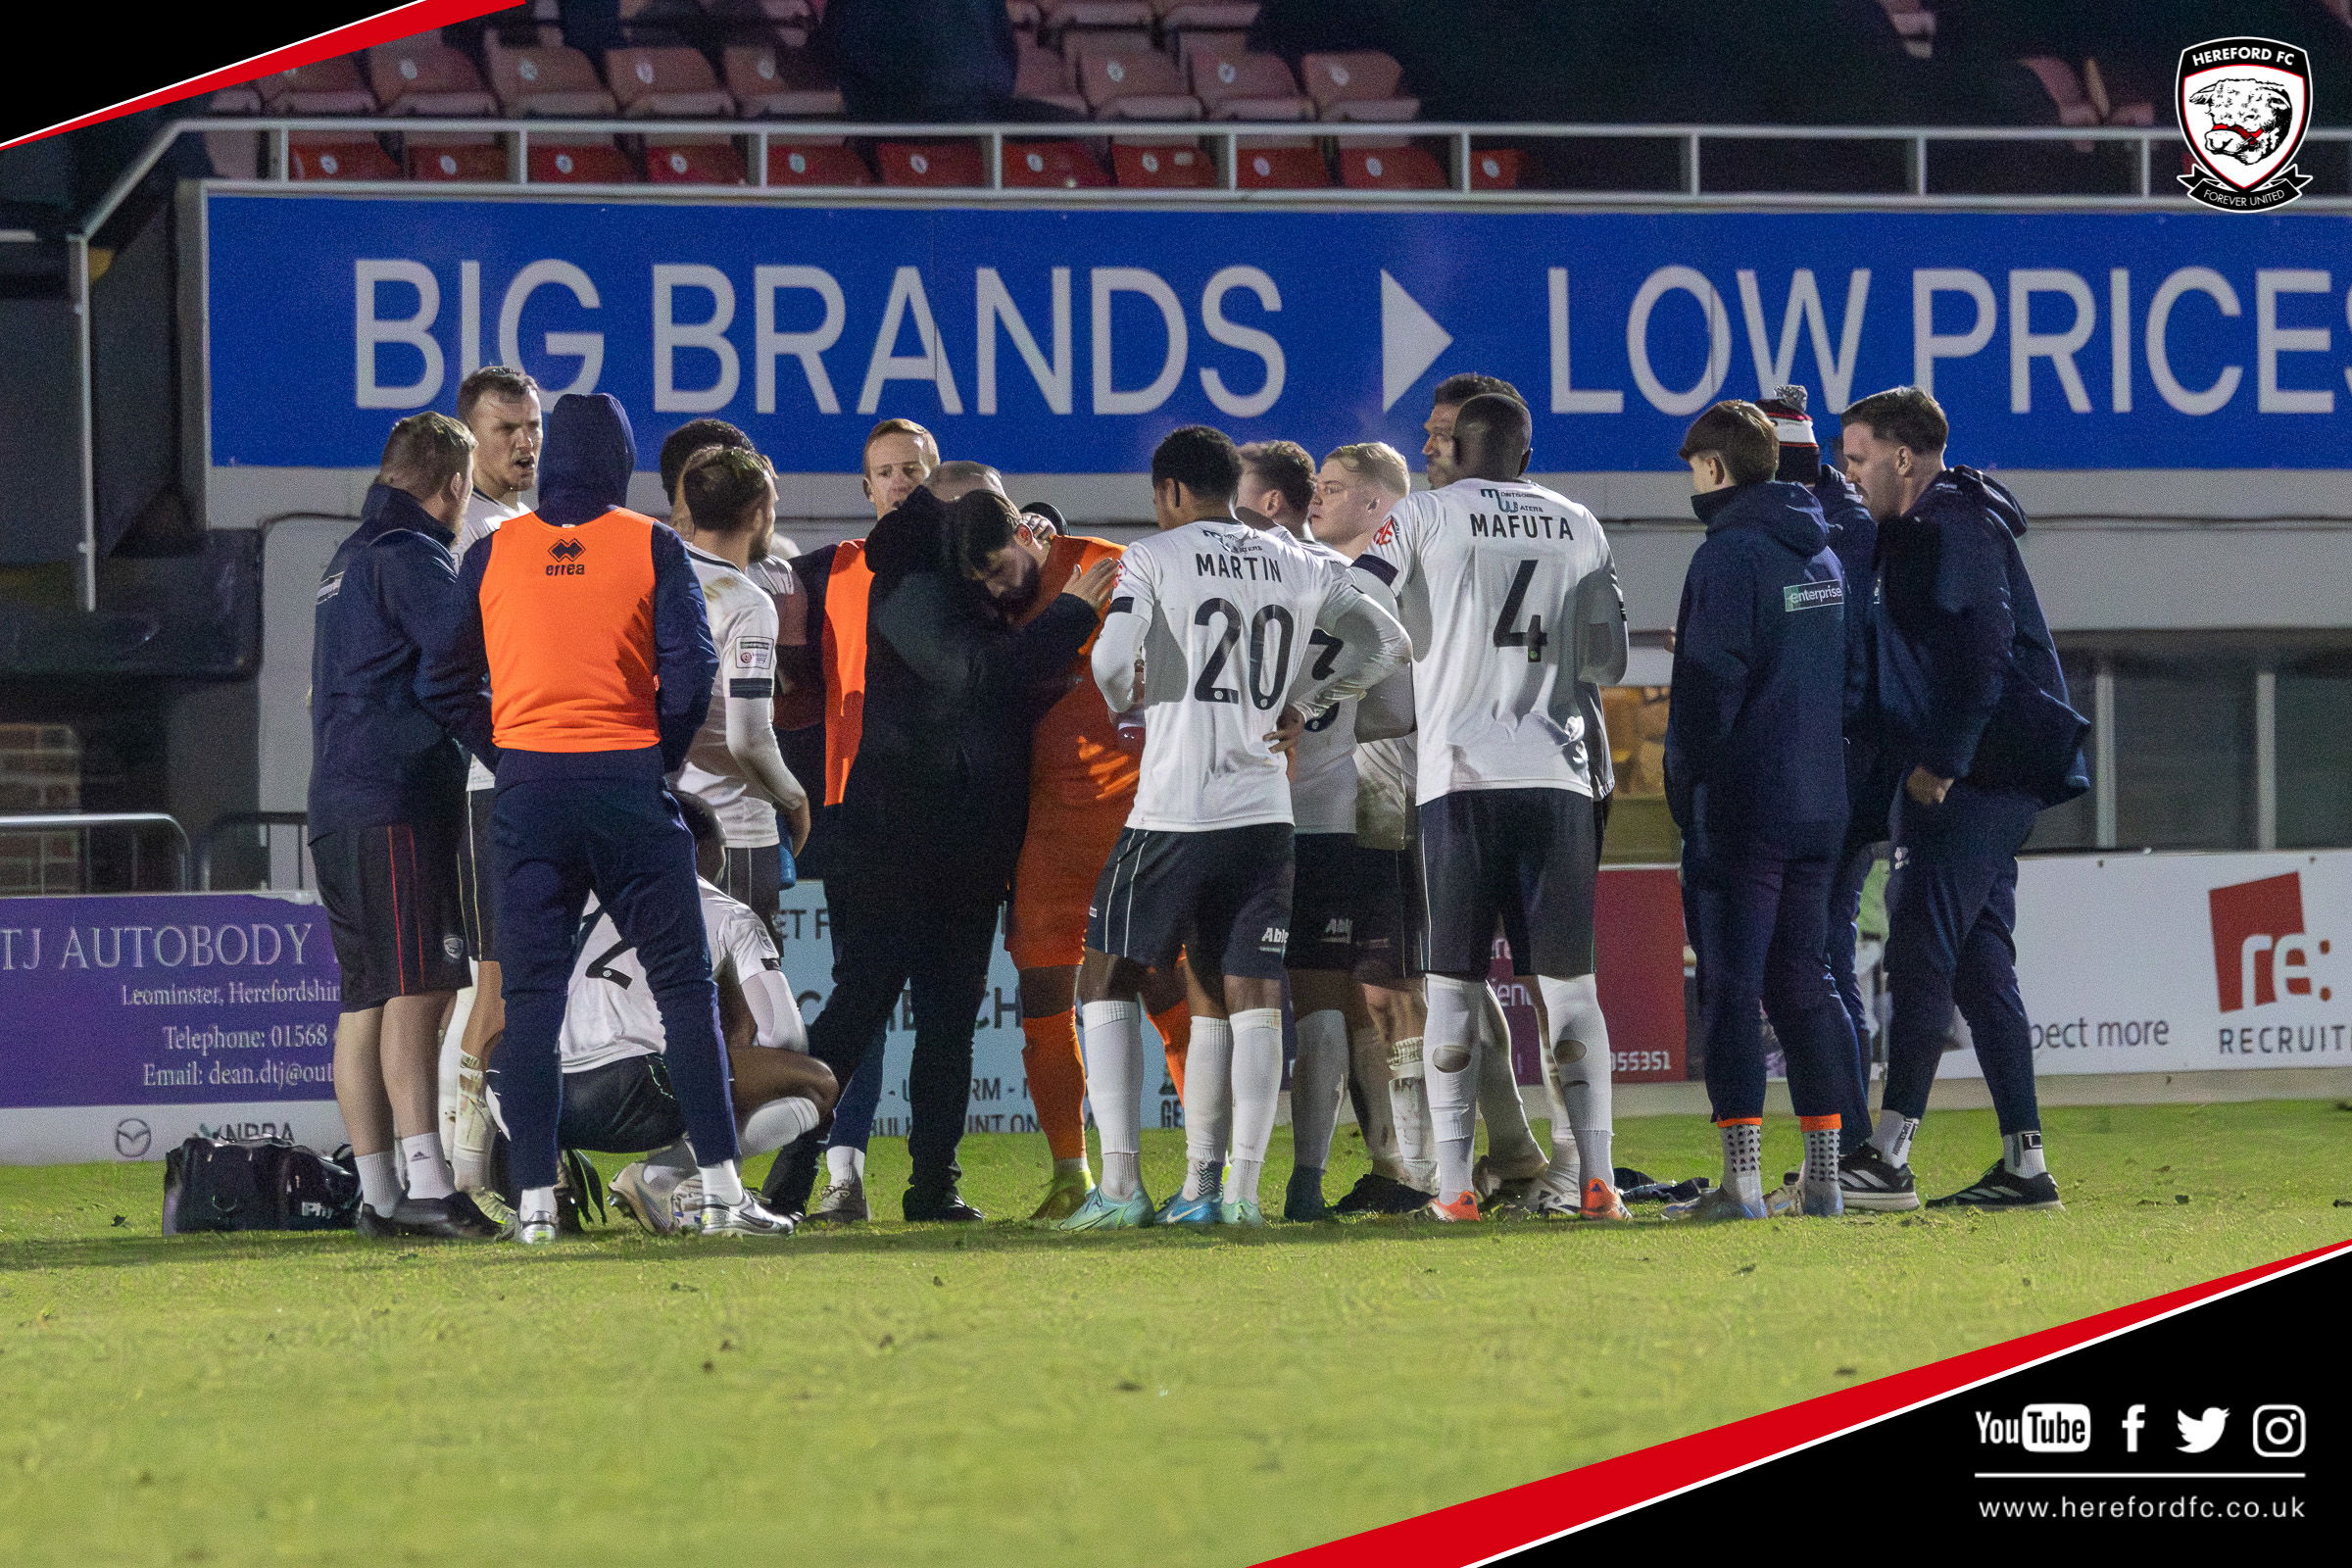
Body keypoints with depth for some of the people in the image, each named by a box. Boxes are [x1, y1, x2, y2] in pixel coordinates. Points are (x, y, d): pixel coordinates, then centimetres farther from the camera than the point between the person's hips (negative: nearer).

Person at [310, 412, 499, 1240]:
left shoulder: (351, 559, 23)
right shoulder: (411, 558, -7)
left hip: (339, 809, 10)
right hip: (398, 805, -10)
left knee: (368, 999, 7)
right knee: (416, 987, -15)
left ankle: (378, 1193, 7)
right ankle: (426, 1185, -24)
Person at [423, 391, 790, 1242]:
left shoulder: (493, 553, 7)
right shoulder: (650, 547, 1)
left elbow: (448, 678, 6)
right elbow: (691, 673, -5)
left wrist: (505, 757, 13)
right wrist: (662, 757, 8)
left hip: (527, 792, 2)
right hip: (627, 782, -1)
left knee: (531, 997, 3)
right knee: (684, 986, 3)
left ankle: (534, 1202, -3)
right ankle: (721, 1190, -2)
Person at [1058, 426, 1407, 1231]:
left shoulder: (1154, 559, -3)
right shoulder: (1297, 566, 11)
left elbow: (1110, 660, -16)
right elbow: (1386, 641, 14)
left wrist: (1122, 710, 5)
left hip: (1174, 813, -4)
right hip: (1264, 810, 4)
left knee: (1109, 983, 8)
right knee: (1250, 1003, 7)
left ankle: (1120, 1184, 0)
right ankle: (1235, 1189, 0)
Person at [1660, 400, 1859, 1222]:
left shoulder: (1729, 554, -12)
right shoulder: (1822, 555, 15)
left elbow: (1709, 684, -16)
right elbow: (1848, 669, 22)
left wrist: (1685, 784, -9)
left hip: (1741, 806, -8)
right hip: (1819, 804, 8)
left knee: (1729, 986, -5)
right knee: (1803, 982, 12)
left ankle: (1742, 1177, -10)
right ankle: (1822, 1175, 10)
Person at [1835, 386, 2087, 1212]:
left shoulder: (1952, 528, -11)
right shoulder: (1919, 532, 21)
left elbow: (1985, 649, -21)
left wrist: (1941, 761, -22)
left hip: (1979, 772, -11)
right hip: (1979, 778, 11)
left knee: (1921, 949, -14)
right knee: (1977, 959, 9)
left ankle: (1888, 1158, -18)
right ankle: (2024, 1163, 9)